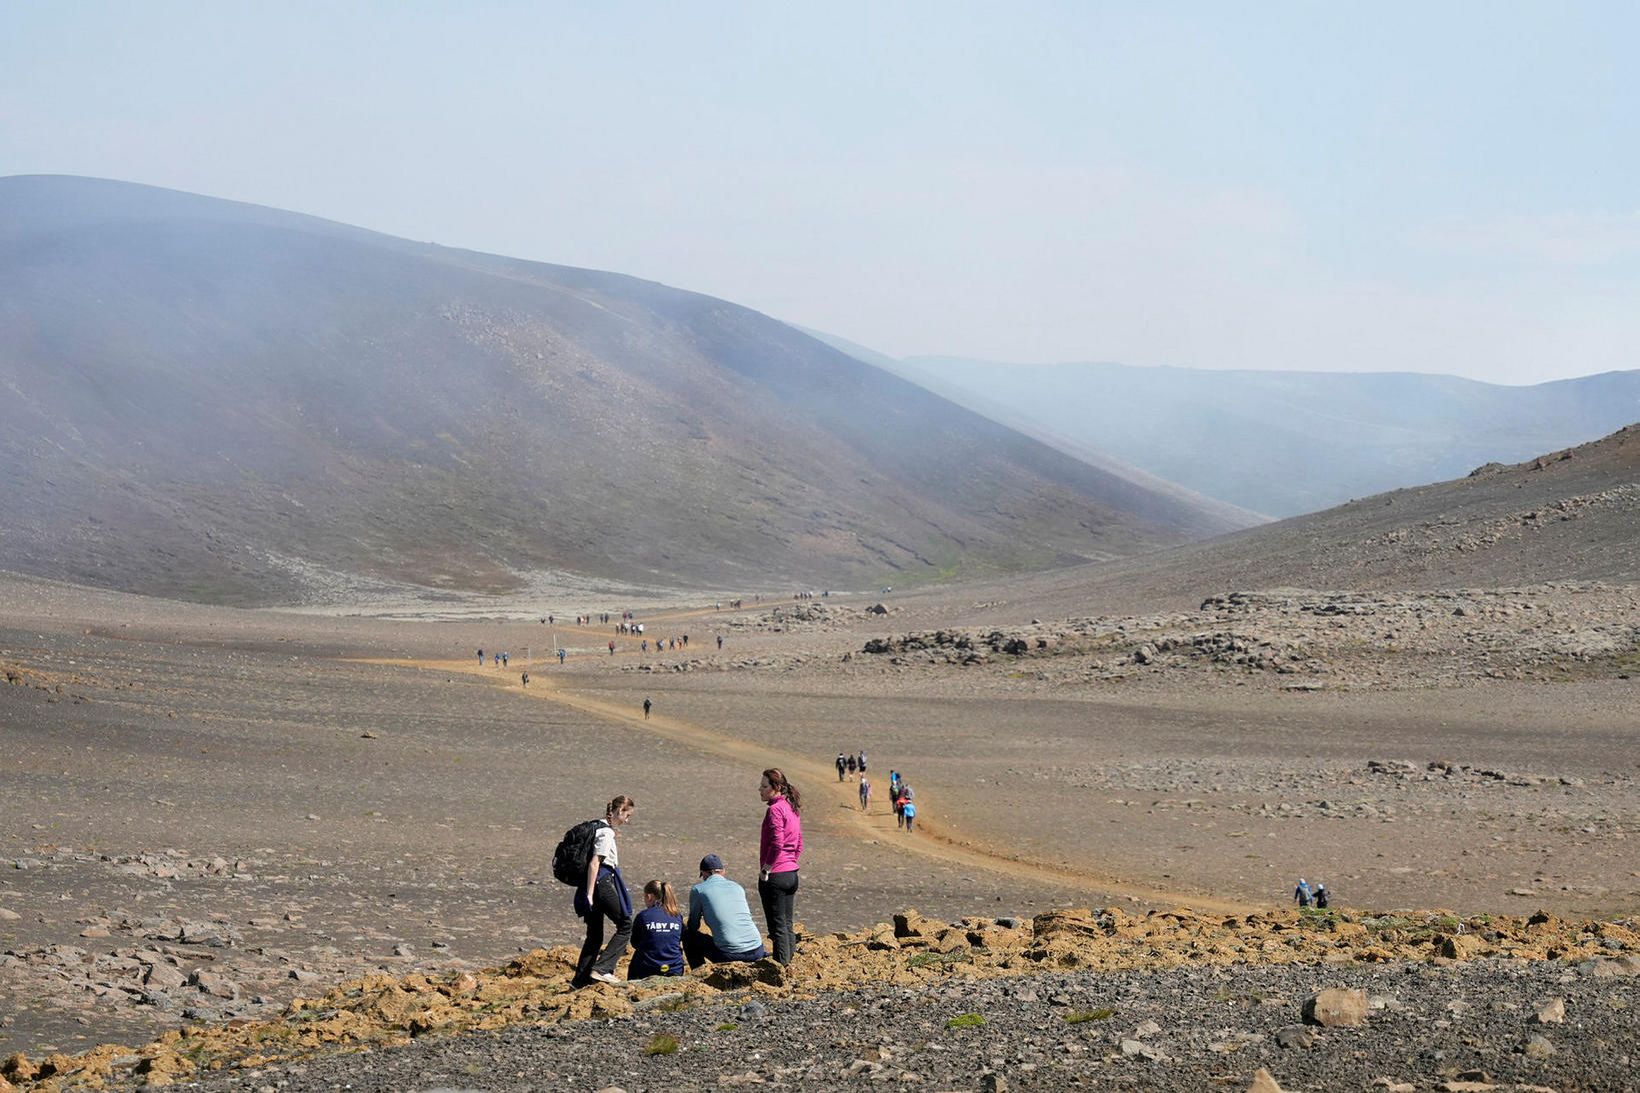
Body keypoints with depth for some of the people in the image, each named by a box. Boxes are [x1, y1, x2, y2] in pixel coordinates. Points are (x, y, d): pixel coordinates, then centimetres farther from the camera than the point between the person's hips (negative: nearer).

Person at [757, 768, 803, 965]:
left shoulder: (775, 809, -15)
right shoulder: (792, 808, 13)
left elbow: (777, 843, -23)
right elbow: (799, 845, 17)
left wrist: (765, 869, -16)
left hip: (775, 875, -9)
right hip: (792, 874, 9)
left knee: (778, 927, -4)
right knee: (787, 925, 14)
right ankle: (789, 961, 18)